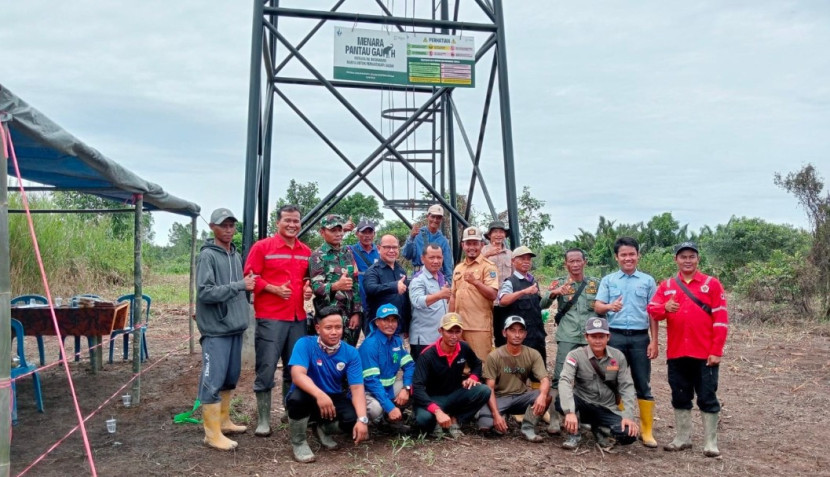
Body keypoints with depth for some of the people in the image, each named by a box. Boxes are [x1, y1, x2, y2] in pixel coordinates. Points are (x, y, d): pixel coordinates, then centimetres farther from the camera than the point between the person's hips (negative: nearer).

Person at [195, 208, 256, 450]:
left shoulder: (236, 255, 12)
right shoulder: (207, 256, -11)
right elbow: (205, 292, -20)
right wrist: (240, 285, -21)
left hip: (235, 327, 8)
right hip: (216, 330, -8)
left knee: (230, 378, 16)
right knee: (213, 381, -4)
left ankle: (224, 421, 30)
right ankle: (213, 433, 3)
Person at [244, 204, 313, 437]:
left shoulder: (306, 251, 13)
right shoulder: (262, 247, -3)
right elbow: (250, 277, -5)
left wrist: (309, 288, 2)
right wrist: (274, 289, -17)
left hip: (298, 317, 5)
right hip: (270, 317, -5)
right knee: (266, 368, -2)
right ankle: (263, 420, 8)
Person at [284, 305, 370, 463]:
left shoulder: (350, 353, -10)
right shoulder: (305, 344, -17)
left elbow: (357, 388, -16)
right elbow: (297, 375, -32)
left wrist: (362, 419, -32)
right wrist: (320, 395, -49)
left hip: (334, 399, 2)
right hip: (310, 398, -2)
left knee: (354, 420, -27)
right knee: (297, 397, -37)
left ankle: (325, 429, 11)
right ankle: (298, 442, -7)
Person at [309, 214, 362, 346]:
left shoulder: (348, 253, 13)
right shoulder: (318, 256, -4)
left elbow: (355, 283, 10)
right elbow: (316, 286, -14)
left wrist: (356, 312, 2)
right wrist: (335, 286, -34)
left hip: (350, 314, 5)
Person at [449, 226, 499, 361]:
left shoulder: (488, 266, -5)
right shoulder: (458, 268, 16)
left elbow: (493, 294, -13)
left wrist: (475, 281, -22)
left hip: (480, 326, -6)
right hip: (459, 324, 6)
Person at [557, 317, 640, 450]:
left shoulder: (618, 357, -4)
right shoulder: (576, 355, -14)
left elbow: (626, 387, -3)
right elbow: (565, 381, -28)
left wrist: (628, 416, -16)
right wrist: (570, 412, -42)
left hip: (607, 409, 3)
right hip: (583, 404, -3)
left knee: (629, 434, -22)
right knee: (561, 401, -35)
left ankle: (598, 427, 12)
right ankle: (573, 434, -4)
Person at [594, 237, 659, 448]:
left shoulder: (647, 281, 7)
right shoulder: (608, 280, 7)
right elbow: (597, 306, -2)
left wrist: (654, 341, 0)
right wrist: (610, 307, -25)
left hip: (640, 337, 0)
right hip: (615, 336, 0)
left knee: (643, 385, 2)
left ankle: (647, 431, 9)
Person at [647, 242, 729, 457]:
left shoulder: (712, 284, 0)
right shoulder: (666, 286, 7)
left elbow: (721, 319, -4)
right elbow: (652, 310, -5)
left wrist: (716, 350, -10)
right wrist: (665, 308, -28)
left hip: (705, 353, -3)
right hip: (676, 353, 3)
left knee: (707, 398, 4)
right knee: (680, 397, 13)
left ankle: (710, 442, 14)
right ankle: (683, 438, 25)